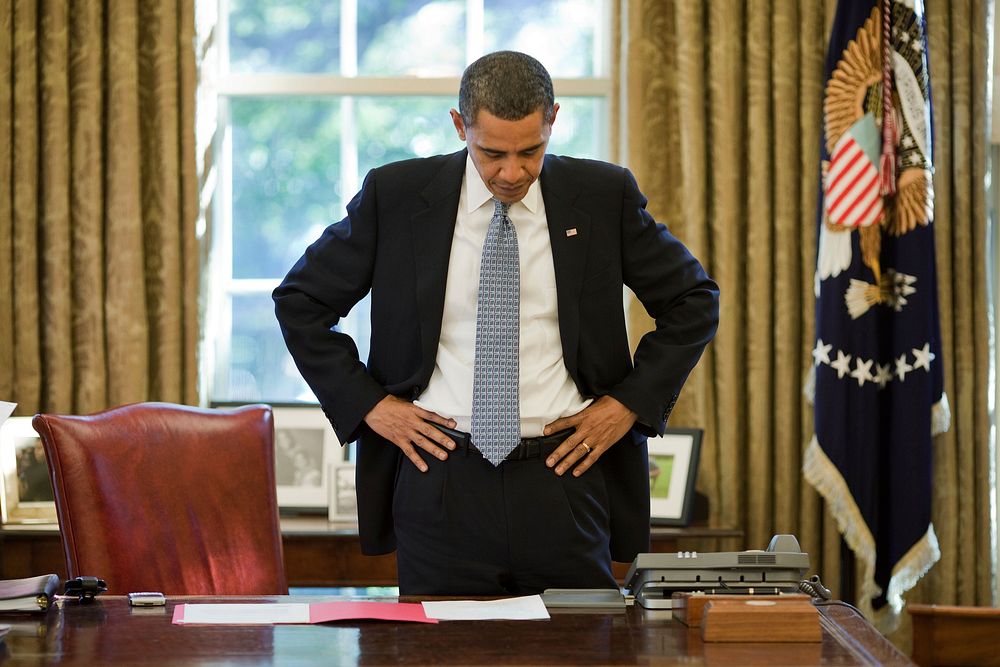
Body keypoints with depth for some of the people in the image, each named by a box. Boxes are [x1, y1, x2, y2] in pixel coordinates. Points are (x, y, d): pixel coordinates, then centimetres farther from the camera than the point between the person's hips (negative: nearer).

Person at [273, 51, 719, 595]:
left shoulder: (603, 196, 1)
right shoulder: (394, 195, -1)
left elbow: (694, 300, 10)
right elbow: (299, 301, 7)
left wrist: (631, 402, 0)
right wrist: (367, 403, -2)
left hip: (563, 476, 1)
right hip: (440, 480, 0)